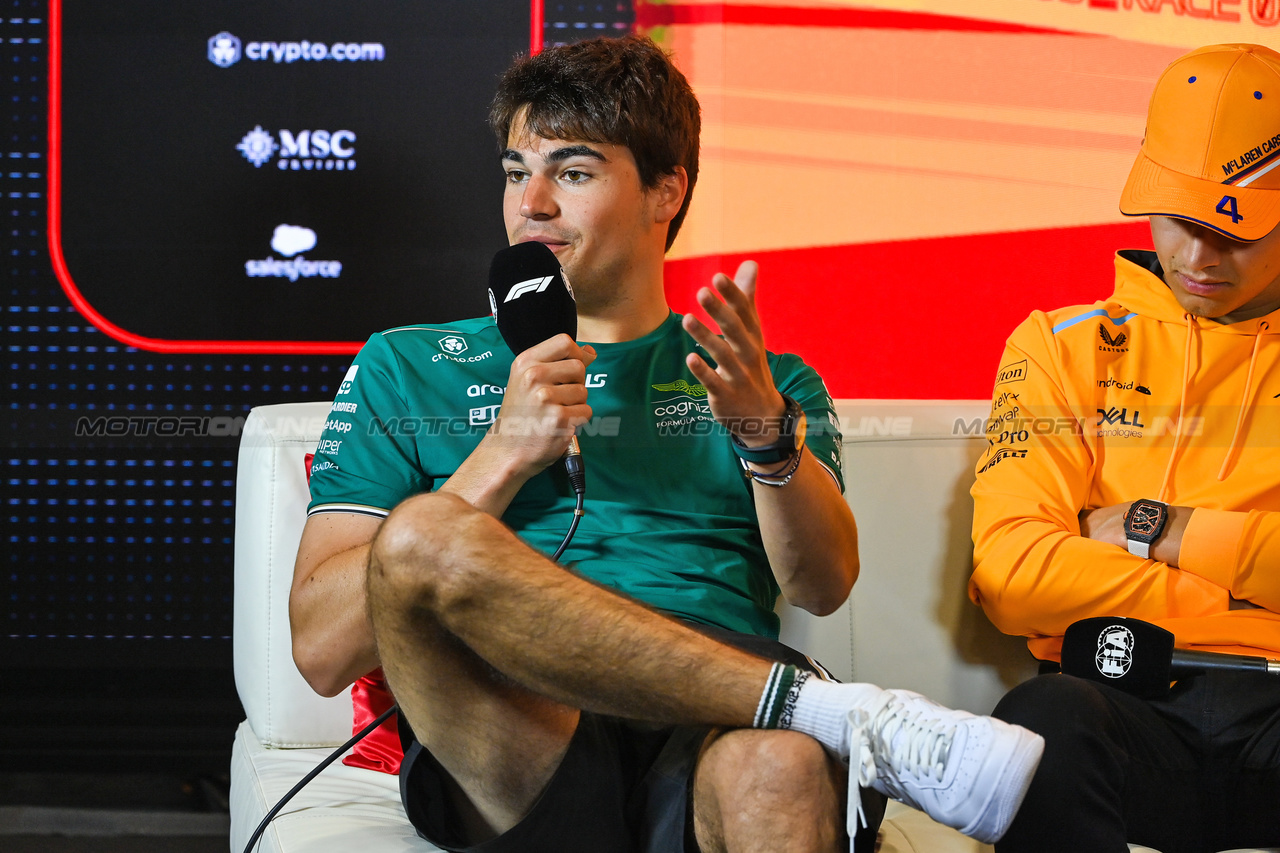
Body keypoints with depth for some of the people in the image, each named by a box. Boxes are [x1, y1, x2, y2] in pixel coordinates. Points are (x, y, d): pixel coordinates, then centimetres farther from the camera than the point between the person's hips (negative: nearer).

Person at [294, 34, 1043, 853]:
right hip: (517, 750, 3)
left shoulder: (770, 384, 25)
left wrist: (765, 430, -14)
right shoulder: (406, 369, 21)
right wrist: (505, 457, -1)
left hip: (710, 735, -2)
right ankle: (848, 715, -28)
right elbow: (324, 649, 8)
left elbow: (823, 586, 5)